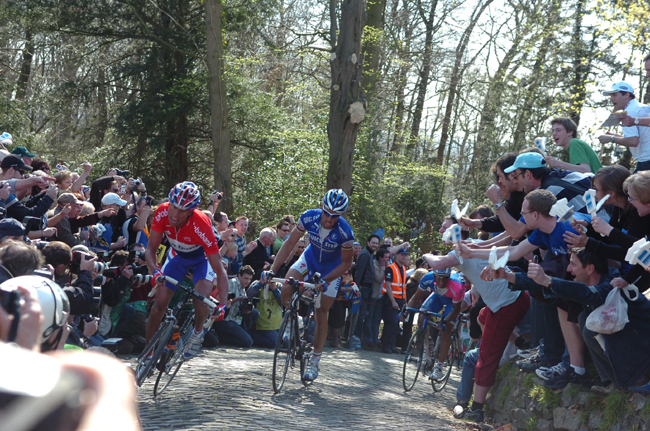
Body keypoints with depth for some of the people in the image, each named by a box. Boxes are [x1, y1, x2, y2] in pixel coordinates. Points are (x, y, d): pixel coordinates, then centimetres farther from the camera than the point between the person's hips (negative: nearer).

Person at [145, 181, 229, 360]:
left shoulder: (201, 225, -40)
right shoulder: (163, 213, -31)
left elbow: (219, 270, -37)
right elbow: (151, 249, -21)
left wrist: (222, 305, -46)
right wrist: (155, 272, -42)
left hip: (202, 258, -3)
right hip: (178, 256, 3)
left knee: (201, 299, -28)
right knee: (159, 303, -7)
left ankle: (198, 332, 4)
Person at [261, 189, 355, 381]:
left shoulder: (345, 232, -33)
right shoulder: (309, 217, -28)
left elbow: (346, 263, -20)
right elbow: (289, 243, -19)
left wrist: (326, 281, -32)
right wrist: (272, 270, -27)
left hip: (332, 268, -2)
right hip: (310, 258, 2)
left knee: (322, 313, -2)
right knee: (286, 289, -23)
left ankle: (314, 361, 10)